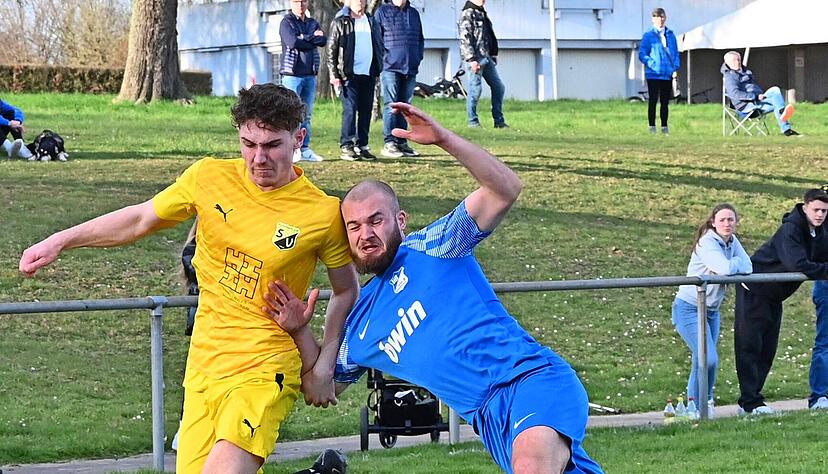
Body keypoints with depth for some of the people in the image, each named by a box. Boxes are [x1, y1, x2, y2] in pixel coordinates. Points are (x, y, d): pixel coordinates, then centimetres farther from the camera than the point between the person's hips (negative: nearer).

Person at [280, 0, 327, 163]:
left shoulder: (313, 23, 16)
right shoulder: (287, 22, 0)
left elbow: (323, 40, -1)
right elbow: (292, 42, -17)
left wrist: (304, 38, -12)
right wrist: (313, 38, -7)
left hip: (310, 74, 6)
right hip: (292, 74, -6)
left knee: (307, 114, 7)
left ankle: (304, 149, 10)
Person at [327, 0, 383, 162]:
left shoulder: (372, 22, 14)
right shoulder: (340, 22, -1)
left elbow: (379, 46, 20)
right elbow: (331, 50, -3)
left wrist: (378, 70, 12)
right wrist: (334, 74, -9)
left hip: (368, 74, 5)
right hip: (349, 74, -5)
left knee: (366, 111, 6)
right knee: (350, 109, -10)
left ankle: (362, 146, 12)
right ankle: (346, 146, -6)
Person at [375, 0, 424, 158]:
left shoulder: (414, 13, 16)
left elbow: (420, 39, 22)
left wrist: (418, 58, 10)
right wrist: (382, 59, -10)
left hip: (410, 68, 6)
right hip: (390, 67, -6)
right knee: (390, 105, -8)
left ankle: (402, 142, 15)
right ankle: (388, 143, -8)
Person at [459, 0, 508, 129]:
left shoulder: (482, 14, 19)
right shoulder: (467, 14, -9)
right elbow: (465, 38, -16)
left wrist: (493, 54, 17)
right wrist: (471, 59, -20)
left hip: (486, 58, 9)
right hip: (475, 58, -9)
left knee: (498, 87, 8)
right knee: (475, 88, -7)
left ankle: (499, 121, 14)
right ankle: (473, 121, 2)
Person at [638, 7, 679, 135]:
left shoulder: (670, 35, 10)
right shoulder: (648, 35, -1)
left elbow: (675, 53, 15)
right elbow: (642, 54, -3)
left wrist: (675, 68, 1)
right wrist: (653, 64, -16)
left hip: (668, 75, 4)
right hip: (653, 75, -4)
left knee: (665, 102, 8)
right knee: (653, 101, -1)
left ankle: (664, 127, 14)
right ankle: (652, 127, 3)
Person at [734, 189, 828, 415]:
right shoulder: (790, 230, -24)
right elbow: (797, 264, -36)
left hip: (774, 296, 9)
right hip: (754, 291, -9)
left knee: (768, 349, 9)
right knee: (749, 345, -8)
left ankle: (750, 399, 14)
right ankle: (750, 402, -10)